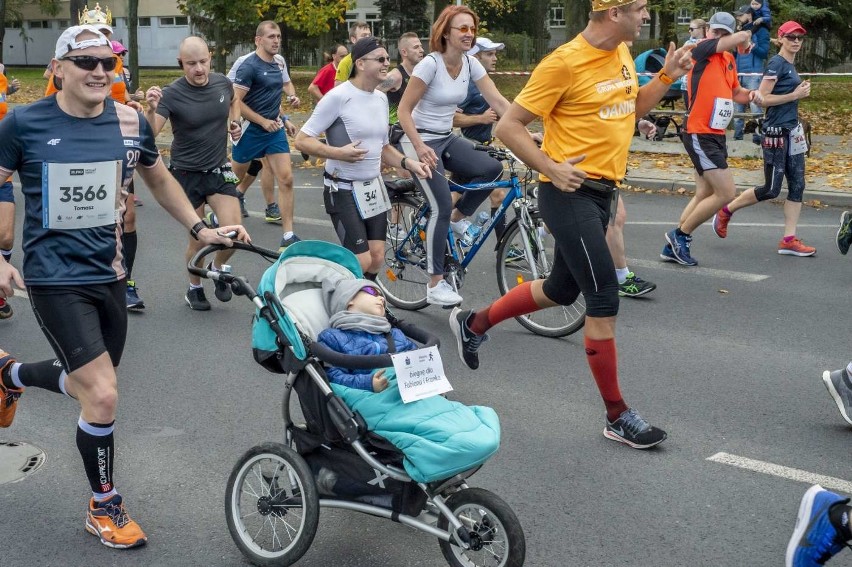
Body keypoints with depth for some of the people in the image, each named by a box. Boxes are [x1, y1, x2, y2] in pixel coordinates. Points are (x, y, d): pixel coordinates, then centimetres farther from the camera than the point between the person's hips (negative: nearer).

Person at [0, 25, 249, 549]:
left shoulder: (131, 123, 0)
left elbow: (159, 179, 18)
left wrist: (200, 228, 10)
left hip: (109, 274, 5)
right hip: (56, 278, -5)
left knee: (93, 388, 18)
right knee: (103, 394, -13)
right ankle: (104, 506, 10)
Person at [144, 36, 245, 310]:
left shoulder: (222, 83, -5)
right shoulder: (172, 94, -18)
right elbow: (149, 134, -28)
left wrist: (234, 122, 2)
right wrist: (152, 109, -46)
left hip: (219, 171, 3)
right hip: (187, 175, -3)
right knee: (198, 239, 3)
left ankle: (217, 268, 22)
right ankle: (194, 288, 30)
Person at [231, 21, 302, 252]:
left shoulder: (279, 63, 6)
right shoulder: (249, 66, -16)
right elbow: (235, 102, -19)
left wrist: (292, 96, 11)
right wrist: (263, 121, -17)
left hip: (275, 130, 5)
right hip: (251, 131, -5)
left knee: (286, 179, -7)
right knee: (234, 179, 11)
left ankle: (288, 236, -4)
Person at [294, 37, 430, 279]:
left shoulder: (381, 98, 8)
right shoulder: (338, 96, -15)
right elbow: (302, 140, -15)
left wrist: (408, 162, 2)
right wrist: (338, 153, -28)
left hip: (373, 189, 7)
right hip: (344, 191, -7)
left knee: (377, 259, 6)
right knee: (362, 262, -10)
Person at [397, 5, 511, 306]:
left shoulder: (470, 64, -1)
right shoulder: (430, 64, -18)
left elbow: (498, 101, -5)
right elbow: (404, 110, -17)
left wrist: (524, 130, -16)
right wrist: (420, 147, -28)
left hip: (447, 138, 6)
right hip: (421, 140, -6)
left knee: (492, 169, -16)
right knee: (442, 207, -16)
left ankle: (458, 217, 10)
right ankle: (435, 285, -6)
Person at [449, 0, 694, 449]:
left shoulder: (622, 54, 7)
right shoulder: (565, 63, -18)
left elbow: (633, 108, 23)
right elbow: (508, 127, -15)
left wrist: (667, 76, 7)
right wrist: (552, 169, -21)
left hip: (601, 192, 9)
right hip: (569, 193, -9)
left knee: (561, 290, 21)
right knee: (604, 300, -7)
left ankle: (472, 324, 41)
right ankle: (617, 416, 4)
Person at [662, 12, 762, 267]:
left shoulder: (729, 60, 13)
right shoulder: (703, 50, -11)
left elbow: (735, 91, 27)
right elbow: (744, 36, -20)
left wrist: (751, 94, 7)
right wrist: (744, 40, 3)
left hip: (717, 136, 9)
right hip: (699, 135, -9)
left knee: (704, 195, 14)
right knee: (726, 193, -11)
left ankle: (673, 246, 22)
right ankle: (680, 234, 3)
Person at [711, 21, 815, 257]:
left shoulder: (791, 65, 15)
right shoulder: (777, 63, -12)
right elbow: (762, 98, -18)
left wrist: (802, 91, 10)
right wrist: (794, 95, -17)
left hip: (792, 131, 9)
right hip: (776, 131, -9)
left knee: (797, 185, 3)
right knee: (771, 189, -4)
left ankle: (789, 239, 5)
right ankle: (726, 211, 15)